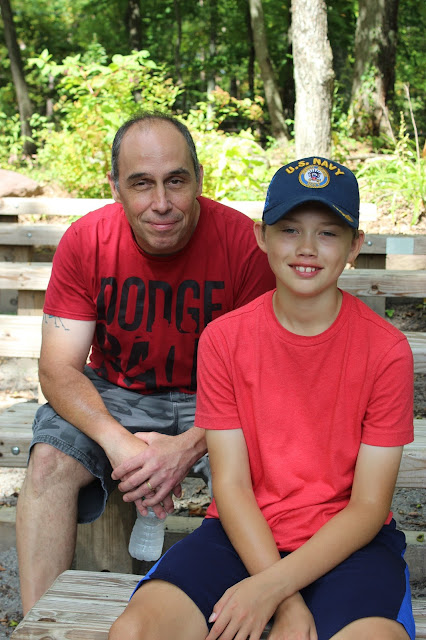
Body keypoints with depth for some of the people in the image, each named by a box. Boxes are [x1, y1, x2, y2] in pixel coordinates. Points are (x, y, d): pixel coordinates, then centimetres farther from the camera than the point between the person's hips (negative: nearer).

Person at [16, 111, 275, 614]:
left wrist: (189, 445, -30)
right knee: (49, 460, -24)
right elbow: (58, 369, -13)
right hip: (115, 395, 2)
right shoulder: (86, 242, -11)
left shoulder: (243, 242, -16)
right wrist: (118, 442, -31)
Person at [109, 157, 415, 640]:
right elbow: (230, 483, -5)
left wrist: (273, 585, -20)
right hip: (243, 534, 2)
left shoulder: (387, 349, -6)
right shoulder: (224, 338, -1)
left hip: (346, 541, -1)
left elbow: (368, 506, -7)